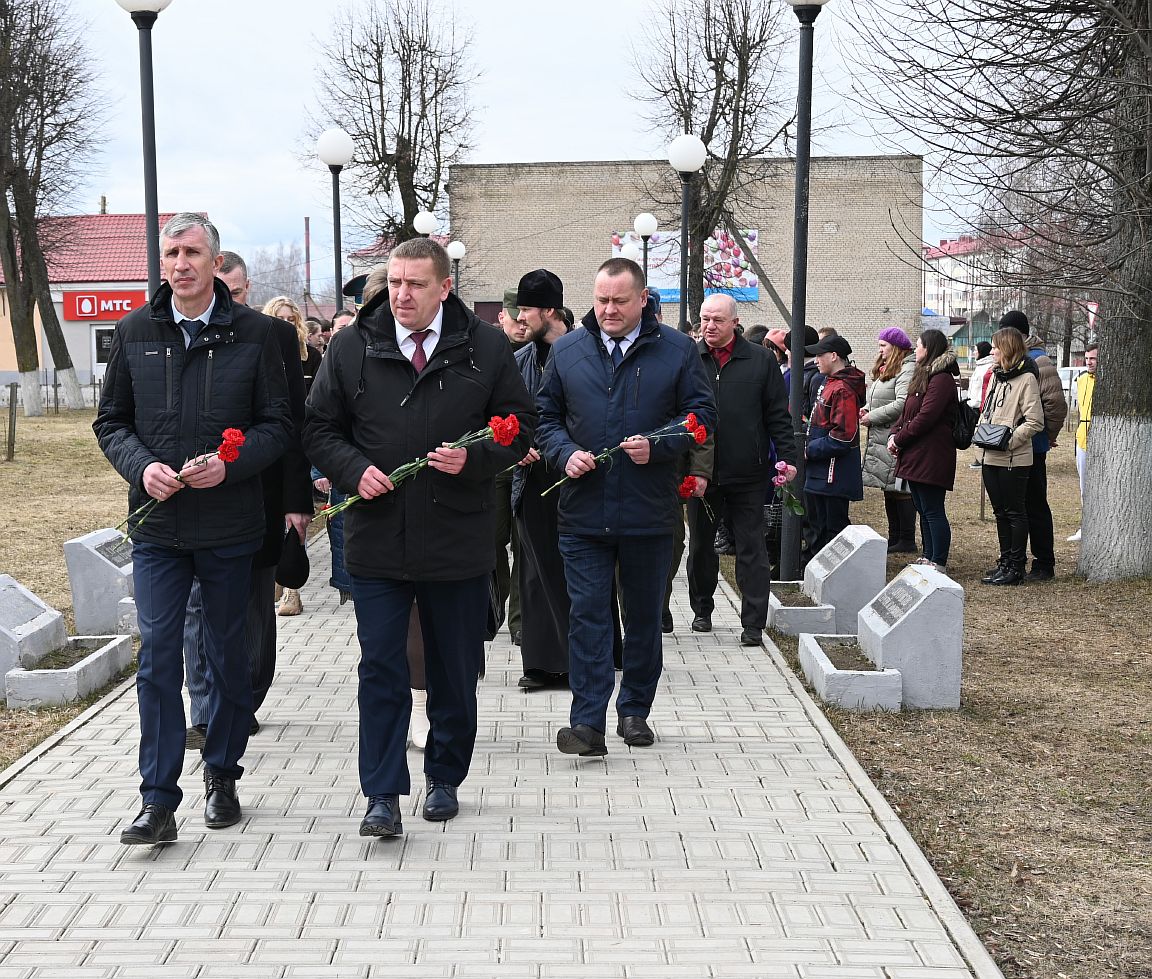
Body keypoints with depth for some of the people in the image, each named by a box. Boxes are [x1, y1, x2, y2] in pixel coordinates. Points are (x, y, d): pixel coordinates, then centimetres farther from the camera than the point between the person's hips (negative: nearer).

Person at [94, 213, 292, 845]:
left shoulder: (253, 332, -2)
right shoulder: (134, 331, 5)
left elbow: (278, 423, -1)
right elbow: (110, 420, 9)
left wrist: (228, 464, -18)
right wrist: (142, 466, -10)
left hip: (230, 525, -1)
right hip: (156, 528, 1)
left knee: (227, 655, 11)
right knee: (157, 657, -2)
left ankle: (222, 775, 29)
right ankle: (159, 802, 3)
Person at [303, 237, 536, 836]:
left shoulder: (485, 348, -1)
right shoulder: (350, 347, 1)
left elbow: (520, 427, 4)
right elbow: (319, 428, 7)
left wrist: (473, 459, -14)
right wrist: (354, 470, -11)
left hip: (458, 541, 0)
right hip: (375, 540, 0)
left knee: (455, 671, 12)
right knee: (381, 669, -1)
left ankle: (445, 779, 30)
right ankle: (383, 795, 6)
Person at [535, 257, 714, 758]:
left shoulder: (677, 350, 1)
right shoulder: (567, 350, 6)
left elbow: (702, 414, 1)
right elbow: (546, 416, 11)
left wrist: (657, 447, -14)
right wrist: (565, 453, -8)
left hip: (649, 511, 0)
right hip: (583, 510, 0)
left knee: (644, 617, 12)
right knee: (587, 615, -2)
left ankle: (635, 712, 27)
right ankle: (588, 723, -1)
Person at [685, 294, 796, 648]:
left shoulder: (760, 360, 1)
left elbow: (778, 415, 4)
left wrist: (788, 457, -4)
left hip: (747, 473, -1)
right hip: (699, 473, 1)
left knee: (751, 548, 2)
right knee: (700, 545, 14)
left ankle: (753, 624, 6)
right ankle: (702, 611, 31)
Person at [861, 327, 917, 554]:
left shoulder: (907, 369, -13)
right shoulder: (884, 369, 19)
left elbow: (902, 403, -24)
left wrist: (873, 417, -17)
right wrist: (866, 409, 4)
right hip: (881, 439, 10)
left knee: (900, 489, -5)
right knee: (889, 488, 15)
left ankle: (907, 541, 2)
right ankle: (894, 538, 24)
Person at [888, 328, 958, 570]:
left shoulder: (942, 379, -14)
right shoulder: (922, 376, 18)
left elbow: (925, 417, -20)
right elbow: (907, 412, 17)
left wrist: (900, 439, -13)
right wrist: (895, 433, 1)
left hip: (931, 457, -10)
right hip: (915, 455, 10)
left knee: (933, 511, -5)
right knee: (923, 510, 15)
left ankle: (938, 563, -1)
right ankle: (928, 557, 23)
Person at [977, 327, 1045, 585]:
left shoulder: (1026, 378, -12)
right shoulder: (997, 375, 14)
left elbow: (1035, 422, -17)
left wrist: (1009, 440, -20)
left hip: (1013, 458, -8)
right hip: (991, 457, 8)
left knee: (1015, 512, 0)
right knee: (1000, 512, 14)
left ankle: (1016, 567, 6)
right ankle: (1005, 562, 23)